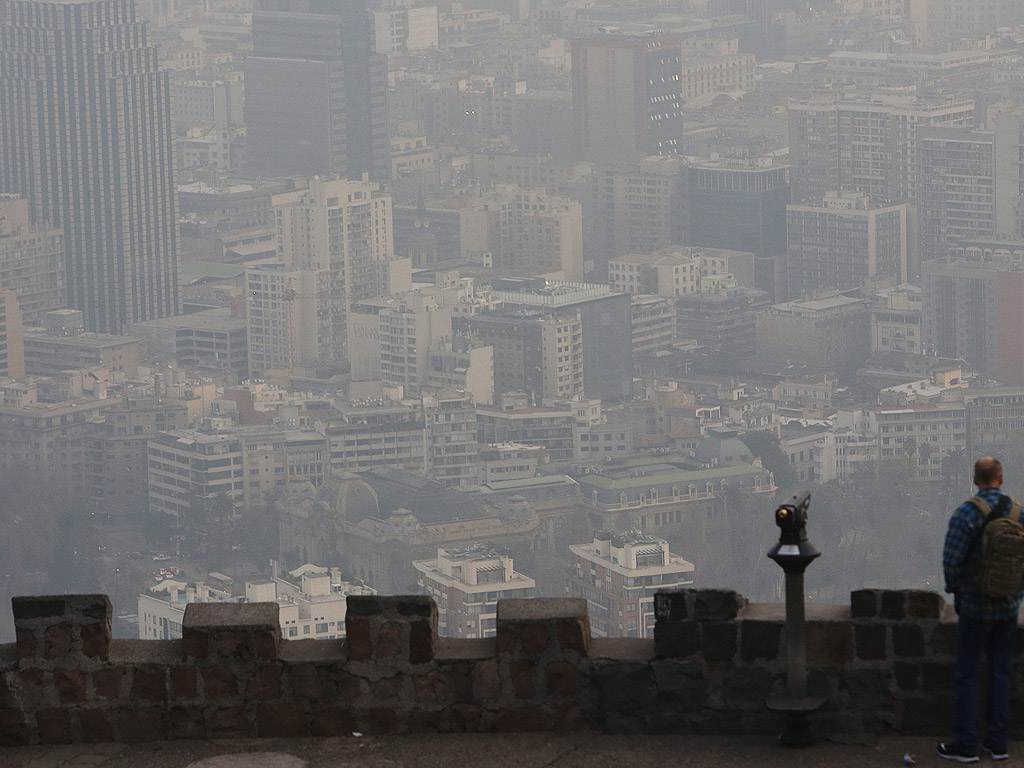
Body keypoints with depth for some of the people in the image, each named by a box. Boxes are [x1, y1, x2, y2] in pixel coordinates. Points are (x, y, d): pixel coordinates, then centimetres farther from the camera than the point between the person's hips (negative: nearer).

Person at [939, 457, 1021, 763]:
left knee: (966, 674, 4)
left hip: (975, 605, -4)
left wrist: (955, 588, 2)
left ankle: (965, 744, 5)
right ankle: (998, 742, 15)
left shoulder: (967, 513, -16)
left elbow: (951, 560, -17)